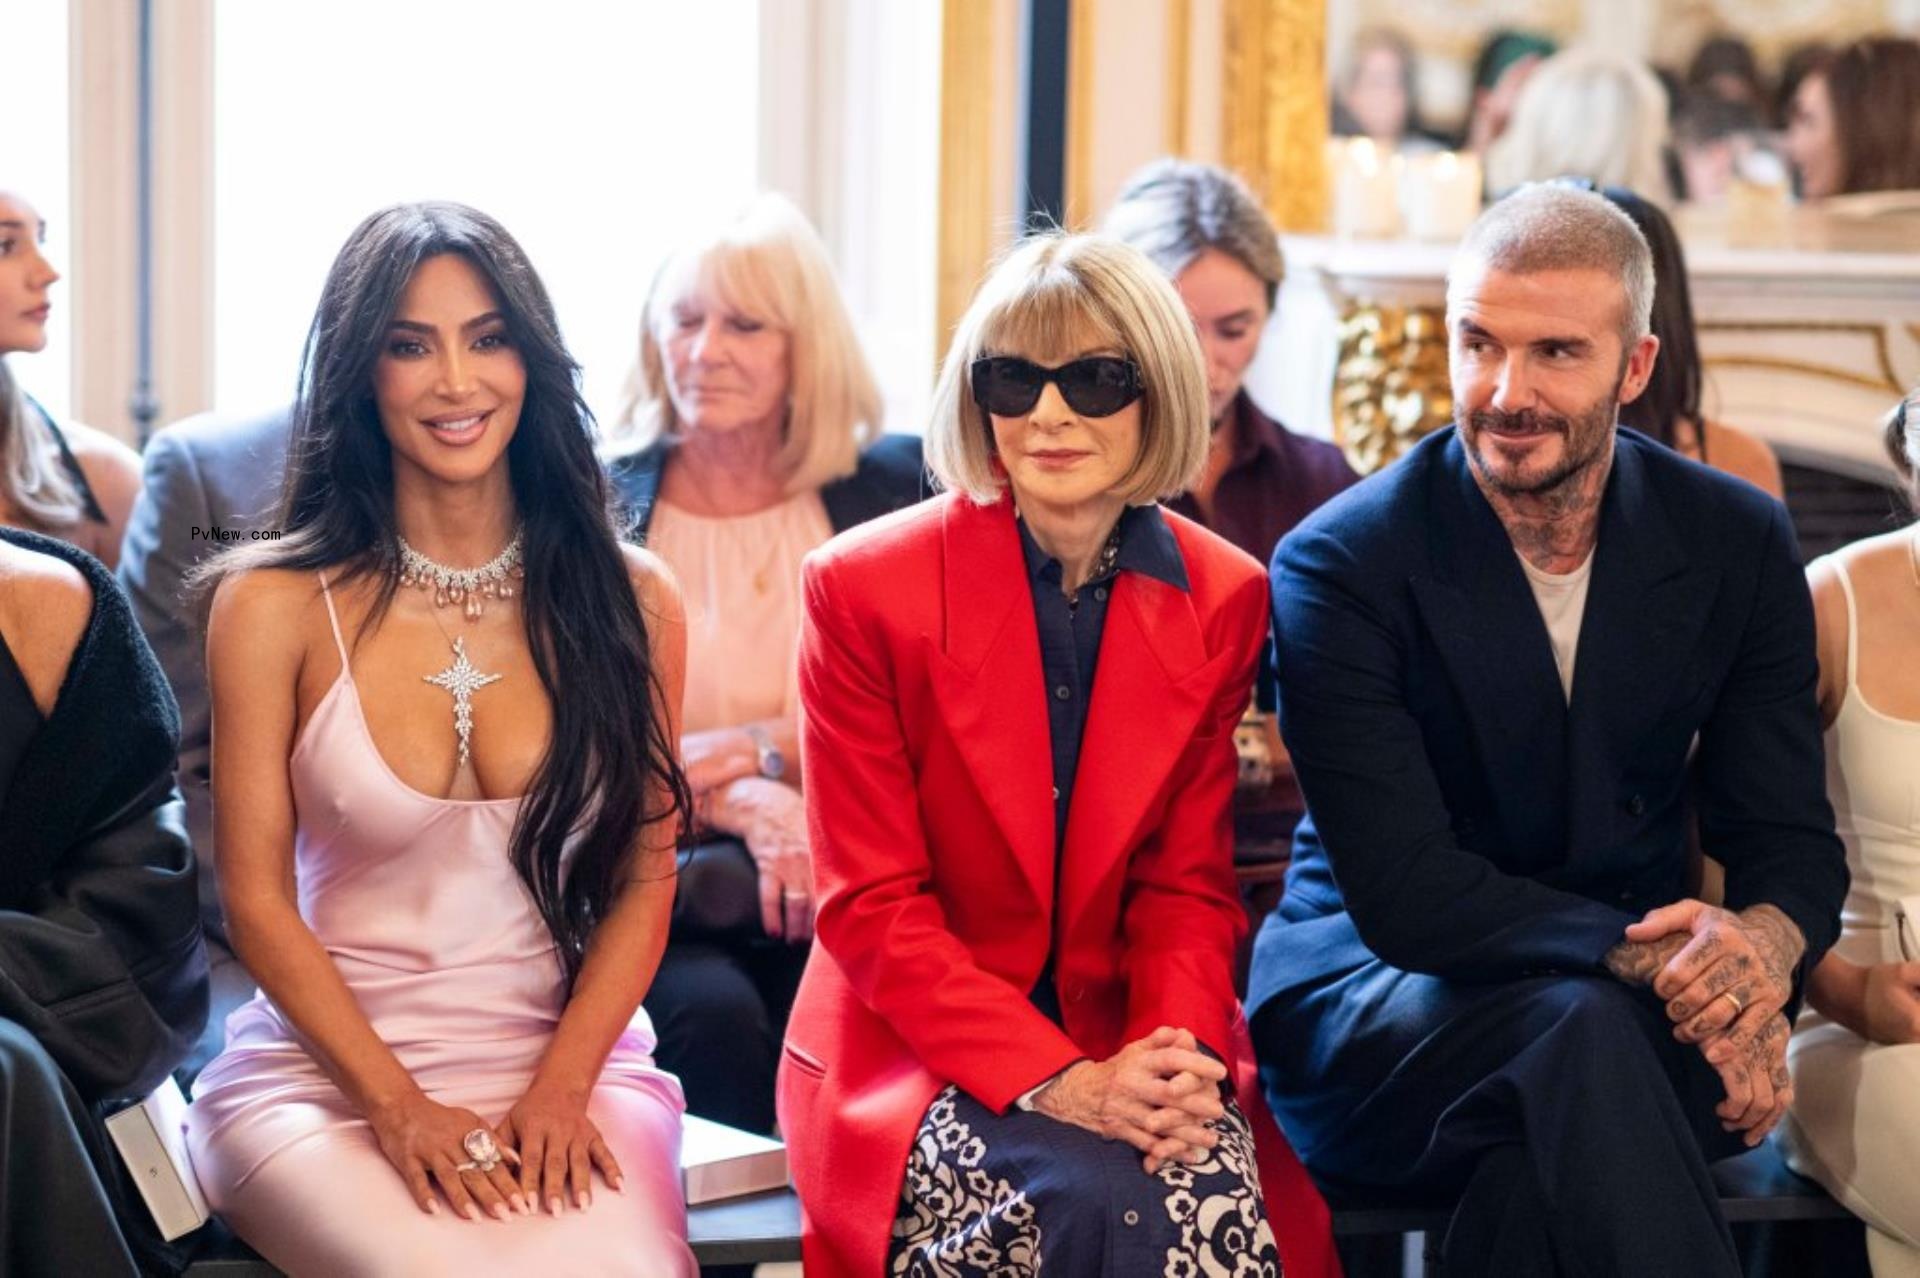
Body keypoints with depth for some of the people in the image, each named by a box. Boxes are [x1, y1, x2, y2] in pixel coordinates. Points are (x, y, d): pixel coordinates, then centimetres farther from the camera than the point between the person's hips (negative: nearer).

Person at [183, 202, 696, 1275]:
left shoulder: (631, 600, 5)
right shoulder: (276, 606, -1)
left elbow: (643, 884, 4)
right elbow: (259, 901, -1)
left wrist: (561, 1092, -10)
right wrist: (399, 1107, -11)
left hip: (571, 1059, 1)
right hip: (326, 1074, -1)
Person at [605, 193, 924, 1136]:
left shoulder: (891, 494, 11)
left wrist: (753, 749, -8)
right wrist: (733, 801, -14)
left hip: (835, 895, 0)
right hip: (652, 894, 0)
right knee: (711, 1009, -32)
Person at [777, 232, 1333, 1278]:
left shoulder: (1222, 601, 3)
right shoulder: (862, 586, -7)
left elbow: (1187, 887, 6)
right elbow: (871, 907, -9)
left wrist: (1177, 1052, -16)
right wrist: (1052, 1079, -21)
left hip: (1126, 1045, 3)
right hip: (911, 1049, -3)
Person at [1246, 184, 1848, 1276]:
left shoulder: (1737, 543, 2)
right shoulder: (1341, 564, -10)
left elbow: (1792, 843, 5)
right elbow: (1406, 895, -16)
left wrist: (1762, 943, -21)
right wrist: (1654, 957, -29)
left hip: (1623, 1005, 2)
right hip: (1369, 999, -2)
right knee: (1583, 1027, -36)